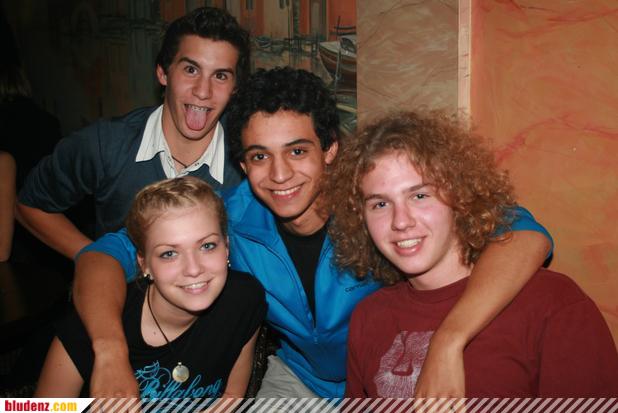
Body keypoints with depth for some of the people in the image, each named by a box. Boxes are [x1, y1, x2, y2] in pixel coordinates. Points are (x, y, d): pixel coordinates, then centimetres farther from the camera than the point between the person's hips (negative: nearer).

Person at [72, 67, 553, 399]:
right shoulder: (232, 217, -19)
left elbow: (525, 235, -37)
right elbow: (106, 253, -17)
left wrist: (448, 343, -51)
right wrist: (111, 351, -36)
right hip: (297, 376, 2)